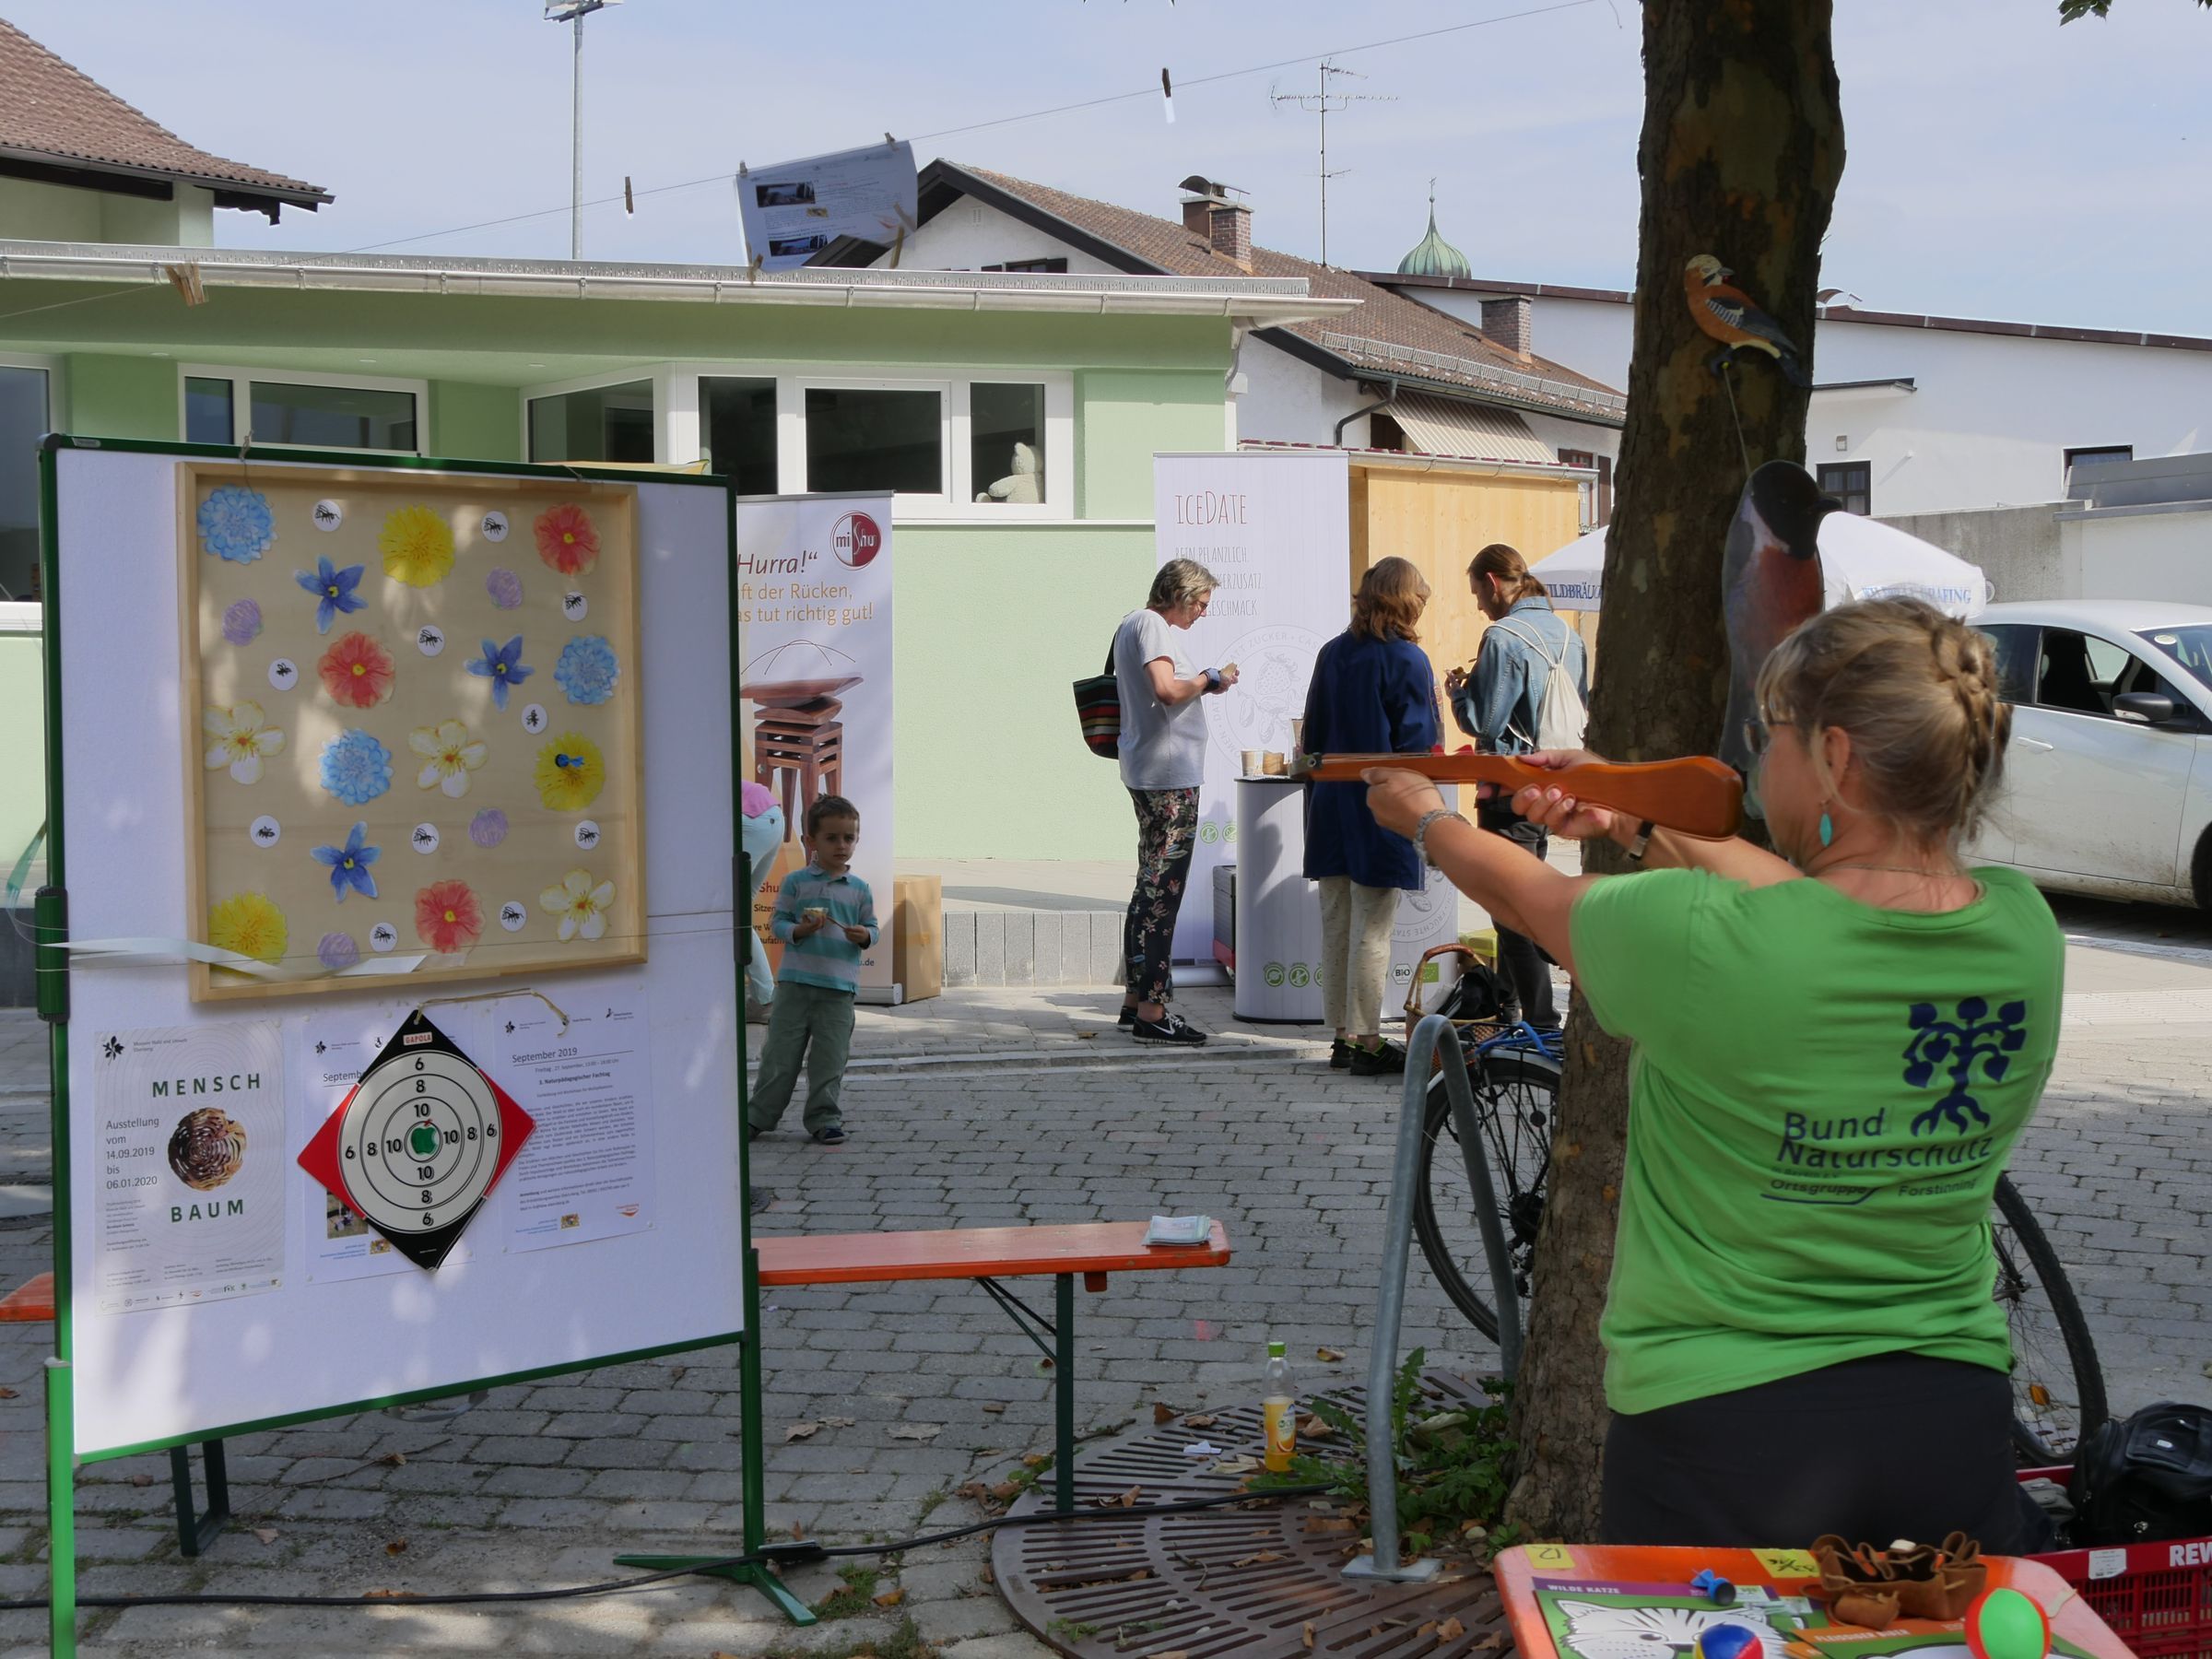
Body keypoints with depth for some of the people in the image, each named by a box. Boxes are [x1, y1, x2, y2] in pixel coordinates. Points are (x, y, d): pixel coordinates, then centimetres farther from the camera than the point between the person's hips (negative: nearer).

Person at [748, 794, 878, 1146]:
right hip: (795, 982, -1)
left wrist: (863, 936, -11)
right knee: (781, 1053, 4)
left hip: (839, 988, 1)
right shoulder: (795, 882, 2)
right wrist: (799, 930, -17)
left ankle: (824, 1117, 15)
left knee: (830, 1058, 4)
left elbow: (871, 928, 11)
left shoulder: (859, 889, 7)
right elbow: (778, 922, 2)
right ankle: (759, 1115, 14)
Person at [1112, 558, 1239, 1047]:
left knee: (1151, 887, 16)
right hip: (1169, 773, -11)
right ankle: (1150, 1012, -9)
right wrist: (1211, 680, -11)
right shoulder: (1152, 625, -12)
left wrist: (1201, 683, 16)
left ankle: (1136, 998, 22)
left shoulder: (1131, 623, 18)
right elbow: (1166, 689, -26)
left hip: (1145, 771, 11)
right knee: (1163, 890, -9)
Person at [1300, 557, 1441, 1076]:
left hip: (1331, 806, 6)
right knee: (1372, 931, -1)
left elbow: (1312, 736, 11)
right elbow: (1418, 743, -13)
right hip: (1382, 813, -6)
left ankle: (1343, 1034, 17)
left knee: (1335, 924, 11)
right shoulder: (1408, 661, -12)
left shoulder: (1332, 653, 6)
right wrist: (1435, 700, 2)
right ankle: (1367, 1042, 3)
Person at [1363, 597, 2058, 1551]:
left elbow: (1532, 896, 1)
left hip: (1722, 1431, -4)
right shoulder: (2021, 929, -5)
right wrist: (1636, 825, 23)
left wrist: (1423, 816, 21)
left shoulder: (1698, 936, -21)